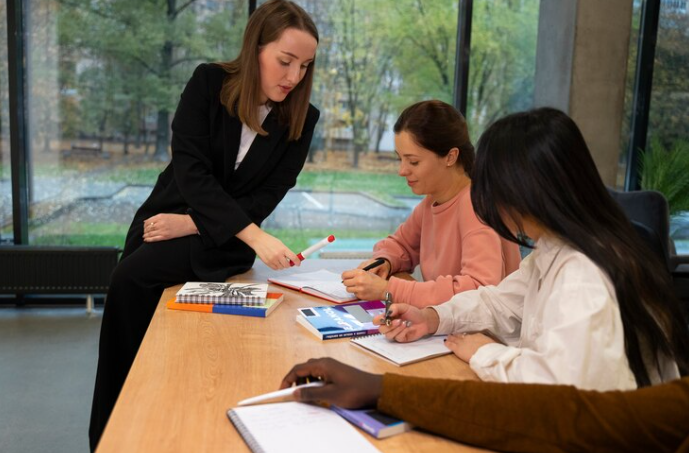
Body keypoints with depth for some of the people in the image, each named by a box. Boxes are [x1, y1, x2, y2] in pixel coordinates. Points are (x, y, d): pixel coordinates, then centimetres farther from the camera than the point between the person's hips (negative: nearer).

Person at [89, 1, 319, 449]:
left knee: (132, 278, -24)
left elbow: (265, 198, -9)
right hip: (164, 215, 3)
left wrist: (192, 224, -20)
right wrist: (254, 236, -34)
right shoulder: (209, 83, -9)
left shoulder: (302, 118, -8)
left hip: (225, 240, -2)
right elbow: (190, 168, -21)